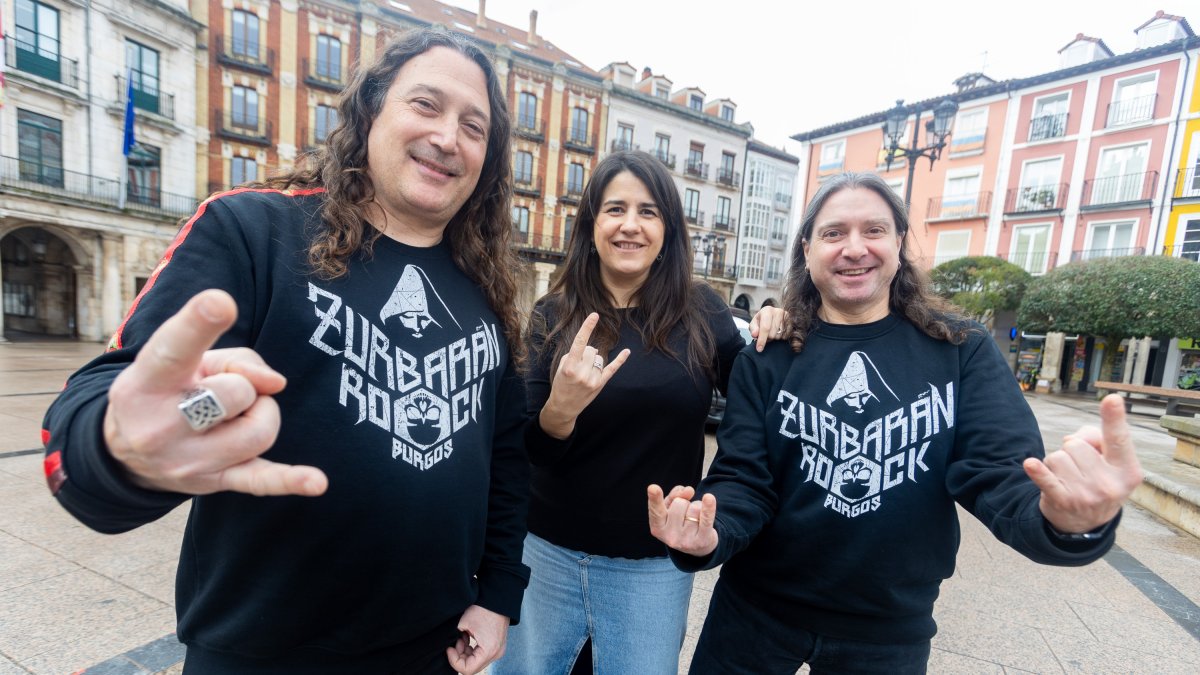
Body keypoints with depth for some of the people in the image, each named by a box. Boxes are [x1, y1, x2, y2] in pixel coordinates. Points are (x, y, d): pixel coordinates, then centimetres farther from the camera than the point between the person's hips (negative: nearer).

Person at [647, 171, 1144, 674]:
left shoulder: (963, 351, -8)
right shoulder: (767, 357, -11)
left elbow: (999, 472, -15)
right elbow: (743, 478, -13)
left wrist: (1065, 521, -36)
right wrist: (708, 534, -33)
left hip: (890, 631, 2)